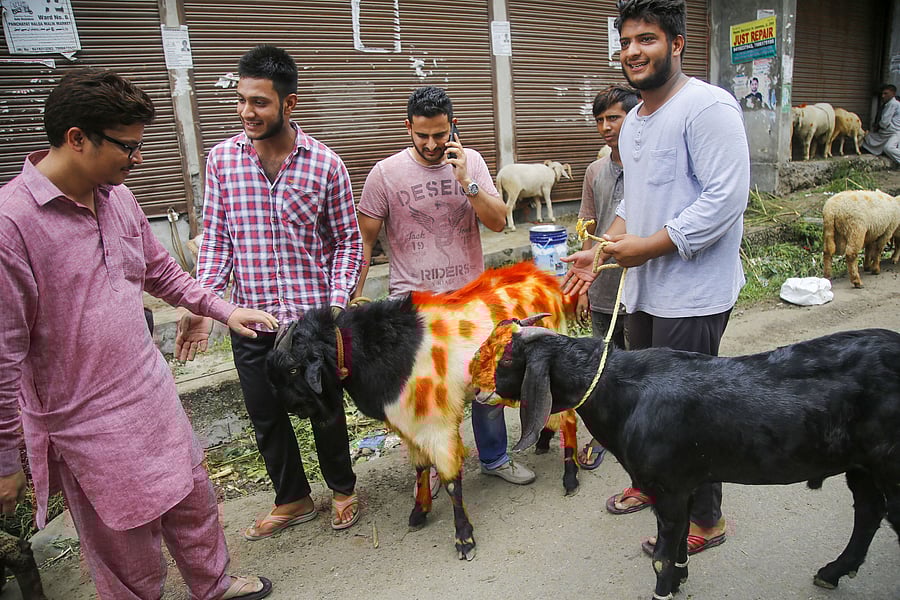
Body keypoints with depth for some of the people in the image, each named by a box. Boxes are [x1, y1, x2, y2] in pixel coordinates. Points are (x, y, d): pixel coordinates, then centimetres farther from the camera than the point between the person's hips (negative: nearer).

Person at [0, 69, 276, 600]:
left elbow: (161, 270, 18)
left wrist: (224, 310, 11)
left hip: (154, 392, 7)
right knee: (127, 551, 11)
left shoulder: (119, 196, 2)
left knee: (194, 500, 23)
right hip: (89, 425, -7)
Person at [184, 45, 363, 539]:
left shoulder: (325, 163, -7)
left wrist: (337, 303, -12)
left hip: (313, 316, -2)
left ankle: (342, 489, 40)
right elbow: (215, 237, 3)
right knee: (265, 416, 16)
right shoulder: (221, 159, 0)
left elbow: (347, 240, -1)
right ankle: (292, 499, 40)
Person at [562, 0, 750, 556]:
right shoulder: (633, 120, 14)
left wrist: (646, 246, -20)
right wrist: (601, 252, 8)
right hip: (643, 292, 9)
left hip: (693, 296, -9)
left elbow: (726, 199, -22)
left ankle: (705, 520, 25)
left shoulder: (708, 106, -15)